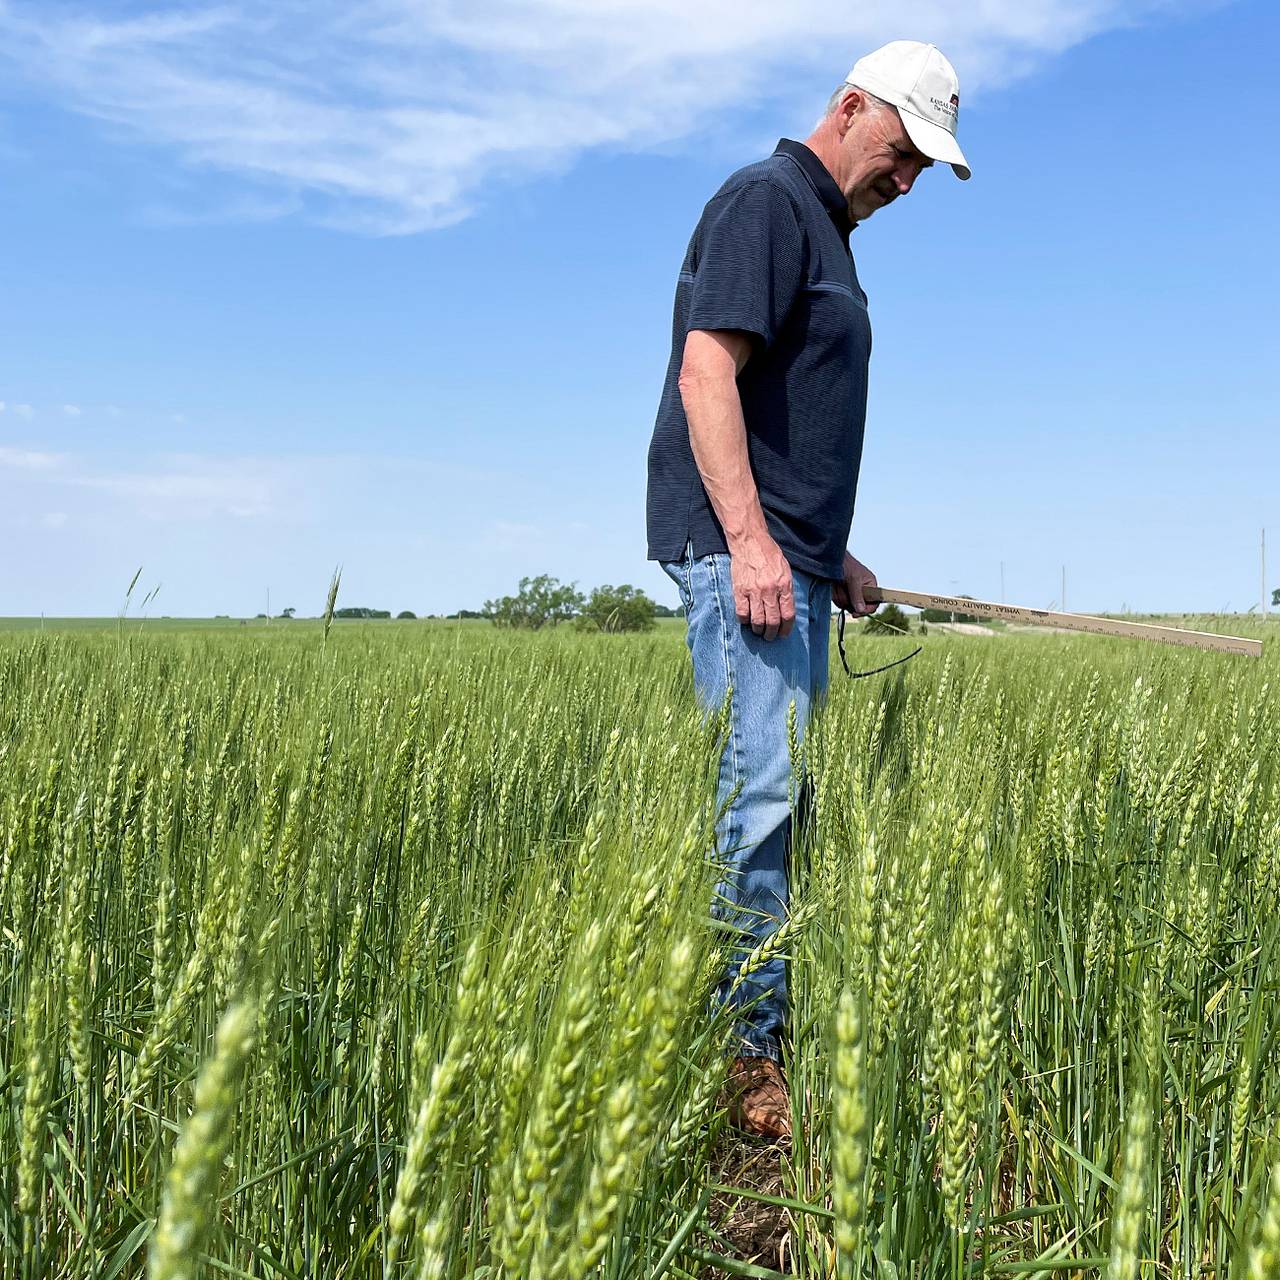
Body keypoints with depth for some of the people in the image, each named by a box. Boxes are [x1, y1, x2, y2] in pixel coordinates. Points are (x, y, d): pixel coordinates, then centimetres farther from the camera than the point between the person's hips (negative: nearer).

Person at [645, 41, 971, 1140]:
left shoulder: (829, 235, 25)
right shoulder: (766, 202, -5)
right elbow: (707, 368, -18)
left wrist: (833, 557, 28)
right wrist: (749, 538, -26)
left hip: (791, 563, 10)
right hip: (737, 549, -10)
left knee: (782, 799, 8)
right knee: (763, 791, -13)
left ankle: (765, 1032, 14)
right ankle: (746, 1059, -8)